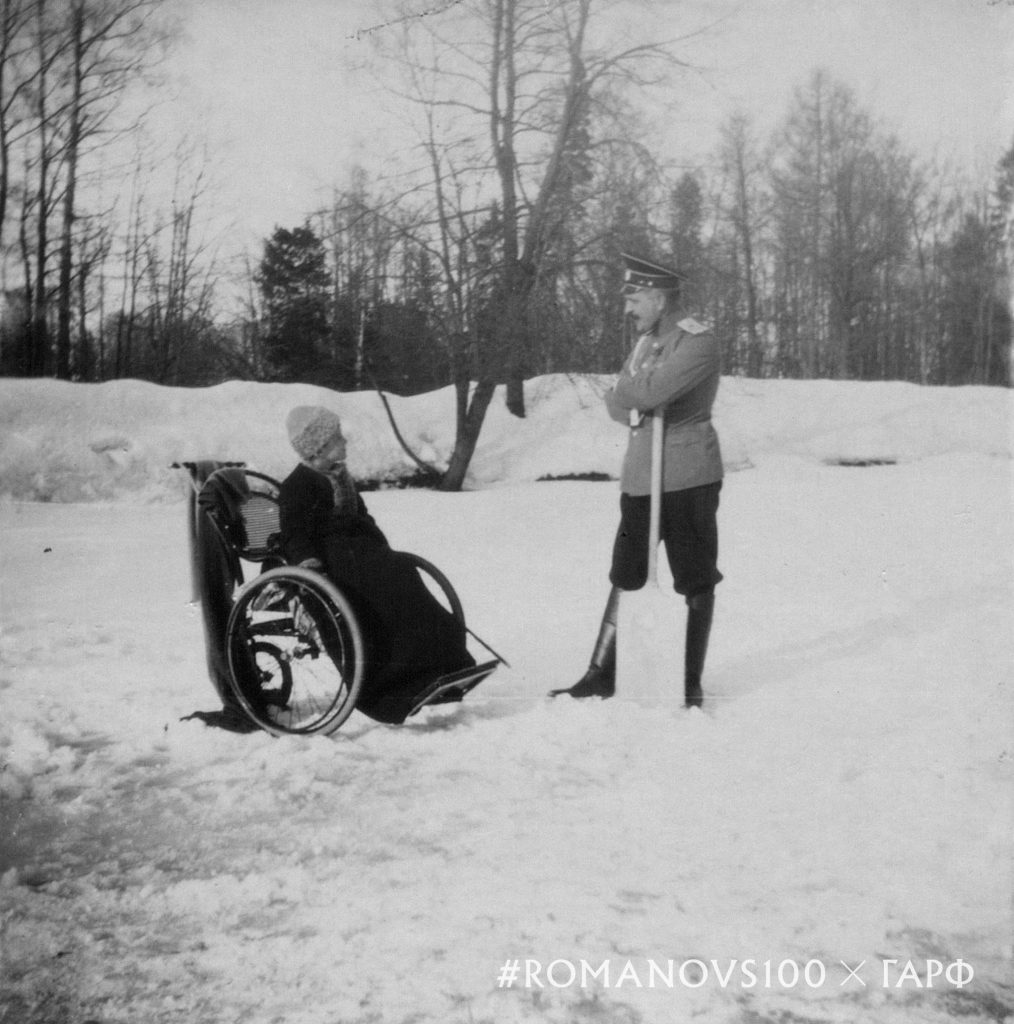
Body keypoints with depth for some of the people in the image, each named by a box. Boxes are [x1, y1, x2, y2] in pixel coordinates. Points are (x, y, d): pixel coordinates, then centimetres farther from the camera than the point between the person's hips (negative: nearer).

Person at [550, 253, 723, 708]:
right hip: (640, 476, 8)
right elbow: (616, 403, 11)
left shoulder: (698, 343, -13)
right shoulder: (646, 341, 15)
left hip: (687, 478, -8)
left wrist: (624, 391, -5)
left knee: (695, 583, 3)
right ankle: (602, 673, 21)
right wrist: (635, 404, -10)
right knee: (625, 578, 13)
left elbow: (649, 390, -25)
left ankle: (690, 681, 14)